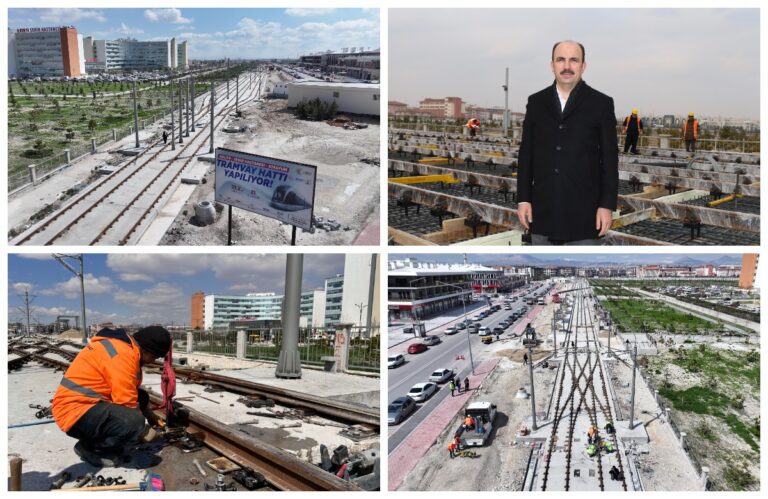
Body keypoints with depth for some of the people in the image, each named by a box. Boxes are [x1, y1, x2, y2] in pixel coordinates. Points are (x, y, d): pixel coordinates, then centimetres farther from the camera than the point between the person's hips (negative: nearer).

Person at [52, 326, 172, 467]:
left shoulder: (124, 347, 11)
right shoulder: (123, 354, -22)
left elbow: (128, 392, 24)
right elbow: (127, 403, -22)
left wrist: (150, 416, 21)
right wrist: (141, 431, -8)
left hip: (85, 404, 11)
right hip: (75, 412, -11)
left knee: (141, 397, 11)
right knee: (134, 421, -29)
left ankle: (98, 439, 10)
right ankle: (89, 448, -4)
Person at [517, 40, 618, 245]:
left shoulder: (601, 103, 0)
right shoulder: (536, 102, 7)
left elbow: (609, 159, -1)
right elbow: (526, 154, 7)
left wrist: (607, 205, -7)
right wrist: (523, 198, 2)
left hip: (584, 211, -2)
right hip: (543, 209, 3)